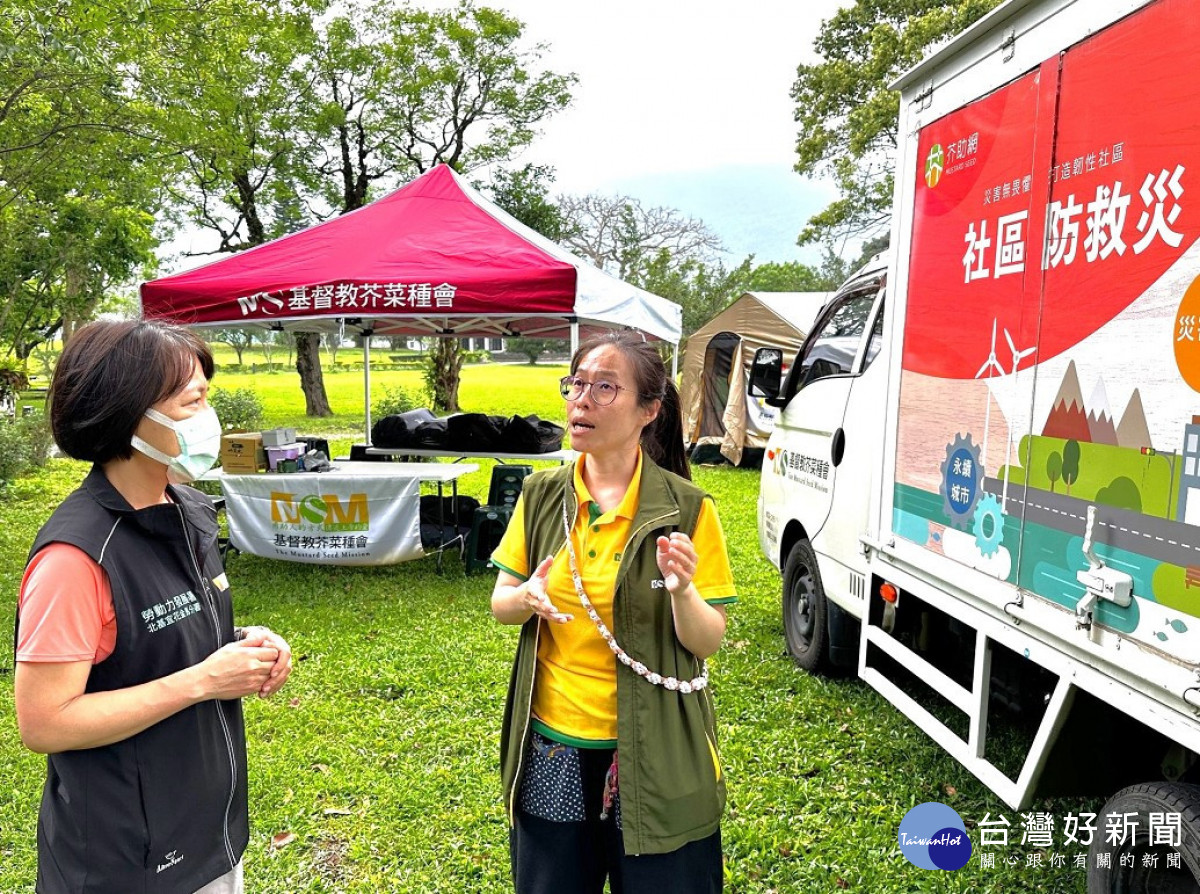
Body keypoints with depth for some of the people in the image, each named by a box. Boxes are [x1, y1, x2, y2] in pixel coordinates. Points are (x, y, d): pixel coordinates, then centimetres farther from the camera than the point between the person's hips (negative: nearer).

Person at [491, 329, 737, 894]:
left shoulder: (685, 508, -12)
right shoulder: (541, 494, -2)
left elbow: (708, 642, -9)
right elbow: (500, 604, 5)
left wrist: (681, 590, -29)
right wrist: (526, 598, -17)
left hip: (653, 755, -3)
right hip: (552, 747, 3)